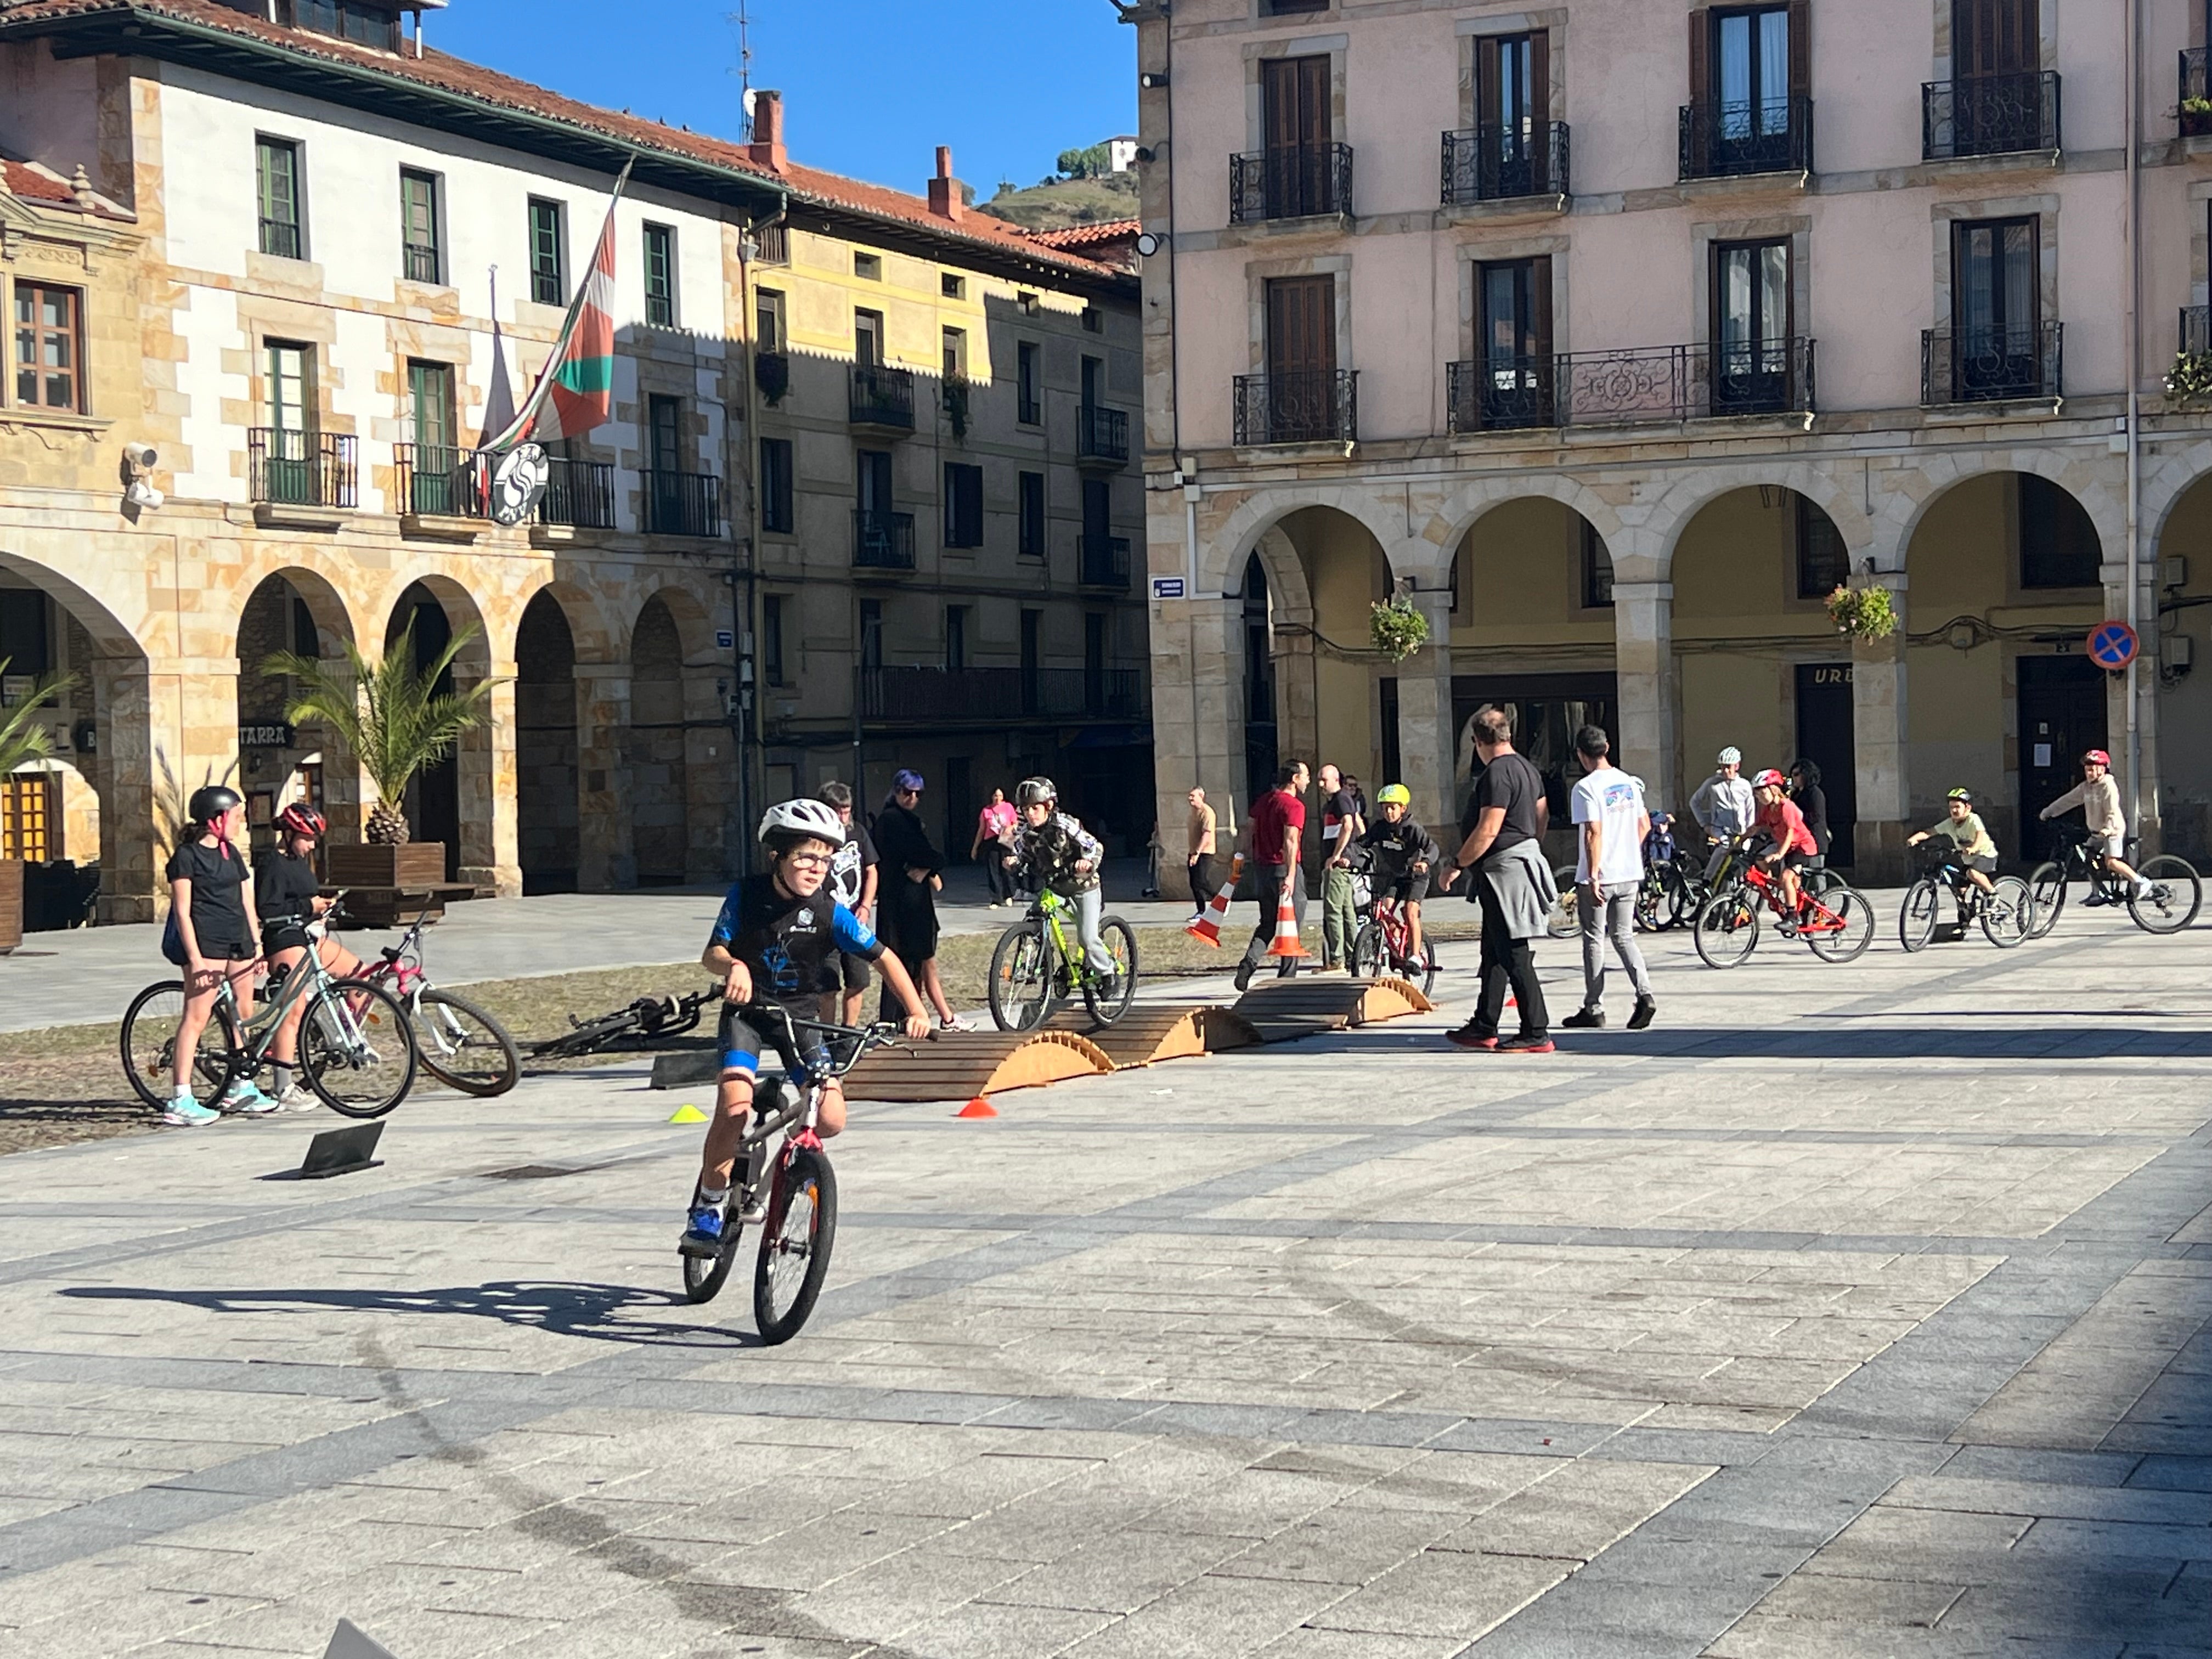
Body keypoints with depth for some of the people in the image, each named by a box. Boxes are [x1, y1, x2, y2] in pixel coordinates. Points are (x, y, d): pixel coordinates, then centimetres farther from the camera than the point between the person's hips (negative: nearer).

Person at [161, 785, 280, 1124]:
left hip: (238, 942, 8)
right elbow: (182, 911, -11)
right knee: (196, 1017, -12)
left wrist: (256, 947, 14)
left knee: (243, 1014, 13)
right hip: (206, 942, -8)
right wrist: (196, 959, -17)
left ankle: (241, 1089, 26)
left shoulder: (231, 853, 17)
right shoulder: (187, 855, -6)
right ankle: (180, 1101, -15)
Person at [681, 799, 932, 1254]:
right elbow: (713, 952, -14)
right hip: (748, 1008, -2)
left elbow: (883, 958, -7)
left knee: (830, 1120, -14)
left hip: (801, 1012, 2)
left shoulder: (830, 913, -12)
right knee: (735, 1105, -25)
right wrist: (733, 966, -38)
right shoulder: (747, 896, -13)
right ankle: (708, 1204, -8)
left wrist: (916, 1010, -18)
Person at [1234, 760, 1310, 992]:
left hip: (1262, 867, 7)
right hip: (1284, 869, -7)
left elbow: (1248, 829, 16)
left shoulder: (1264, 801, 11)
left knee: (1268, 924, 16)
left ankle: (1247, 966, -1)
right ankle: (1286, 980, 6)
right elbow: (1290, 840, -24)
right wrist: (1290, 875, -30)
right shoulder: (1294, 806, -14)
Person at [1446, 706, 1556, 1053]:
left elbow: (1488, 830, -22)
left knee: (1514, 956, -7)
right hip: (1525, 860, 11)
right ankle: (1484, 1028, 22)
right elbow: (1542, 815, 22)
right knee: (1494, 953, 16)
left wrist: (1458, 863, -13)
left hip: (1504, 868, -11)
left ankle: (1537, 1034, -6)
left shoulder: (1496, 774, -18)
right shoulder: (1527, 769, 14)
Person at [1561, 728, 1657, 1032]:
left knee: (1594, 940, 4)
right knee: (1624, 937, 12)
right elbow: (1645, 826, 14)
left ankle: (1594, 1010, 9)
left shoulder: (1586, 787, -14)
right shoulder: (1629, 783, 8)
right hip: (1629, 875, 6)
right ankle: (1645, 994, -6)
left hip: (1597, 878, -6)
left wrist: (1593, 876, -20)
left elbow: (1594, 833, -21)